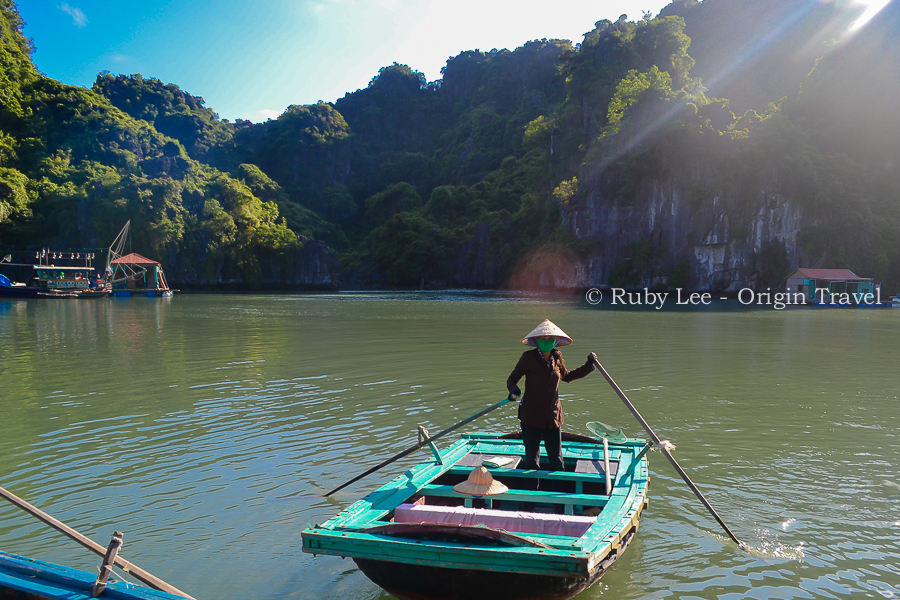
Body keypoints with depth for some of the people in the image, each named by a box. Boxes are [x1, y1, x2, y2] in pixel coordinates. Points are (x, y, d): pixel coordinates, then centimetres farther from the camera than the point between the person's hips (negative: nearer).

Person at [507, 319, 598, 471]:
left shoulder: (557, 358, 5)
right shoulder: (528, 357, -8)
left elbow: (567, 376, 24)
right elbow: (512, 379, -5)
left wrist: (589, 365, 22)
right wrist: (514, 390, -27)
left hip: (553, 417, 4)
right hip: (531, 418, -3)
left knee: (556, 460, 10)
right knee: (531, 459, 8)